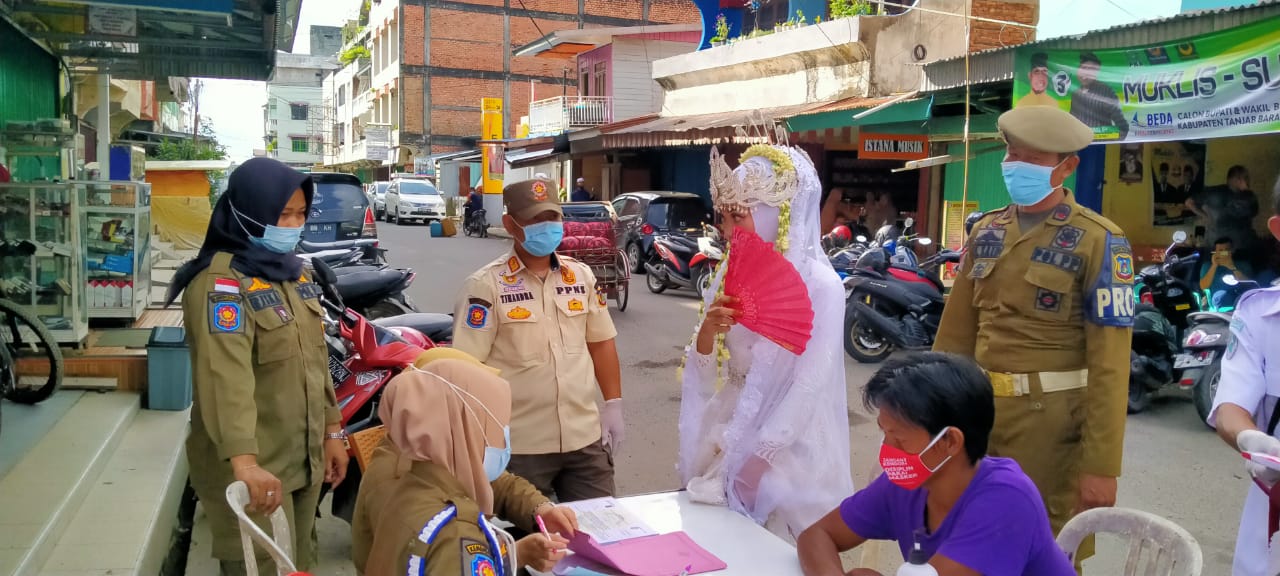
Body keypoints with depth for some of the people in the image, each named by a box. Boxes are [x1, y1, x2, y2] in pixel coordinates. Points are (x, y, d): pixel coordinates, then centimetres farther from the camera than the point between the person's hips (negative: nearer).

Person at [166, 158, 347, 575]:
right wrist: (244, 462, -44)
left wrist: (333, 431, 15)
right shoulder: (221, 283, -18)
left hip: (303, 461, 8)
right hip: (252, 471, -8)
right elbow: (225, 375, -33)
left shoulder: (293, 273, 9)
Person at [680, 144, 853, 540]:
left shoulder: (820, 285, -14)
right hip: (727, 439, 6)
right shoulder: (730, 278, 3)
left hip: (789, 449, -5)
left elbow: (809, 385, -17)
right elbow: (705, 381, 3)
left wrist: (758, 458, -18)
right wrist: (707, 333, -17)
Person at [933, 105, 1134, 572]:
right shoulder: (987, 231, 8)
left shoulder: (1099, 241, -9)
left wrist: (1101, 464, -16)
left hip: (1052, 420, -5)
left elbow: (1109, 363, -13)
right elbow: (956, 330, 10)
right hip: (979, 411, 5)